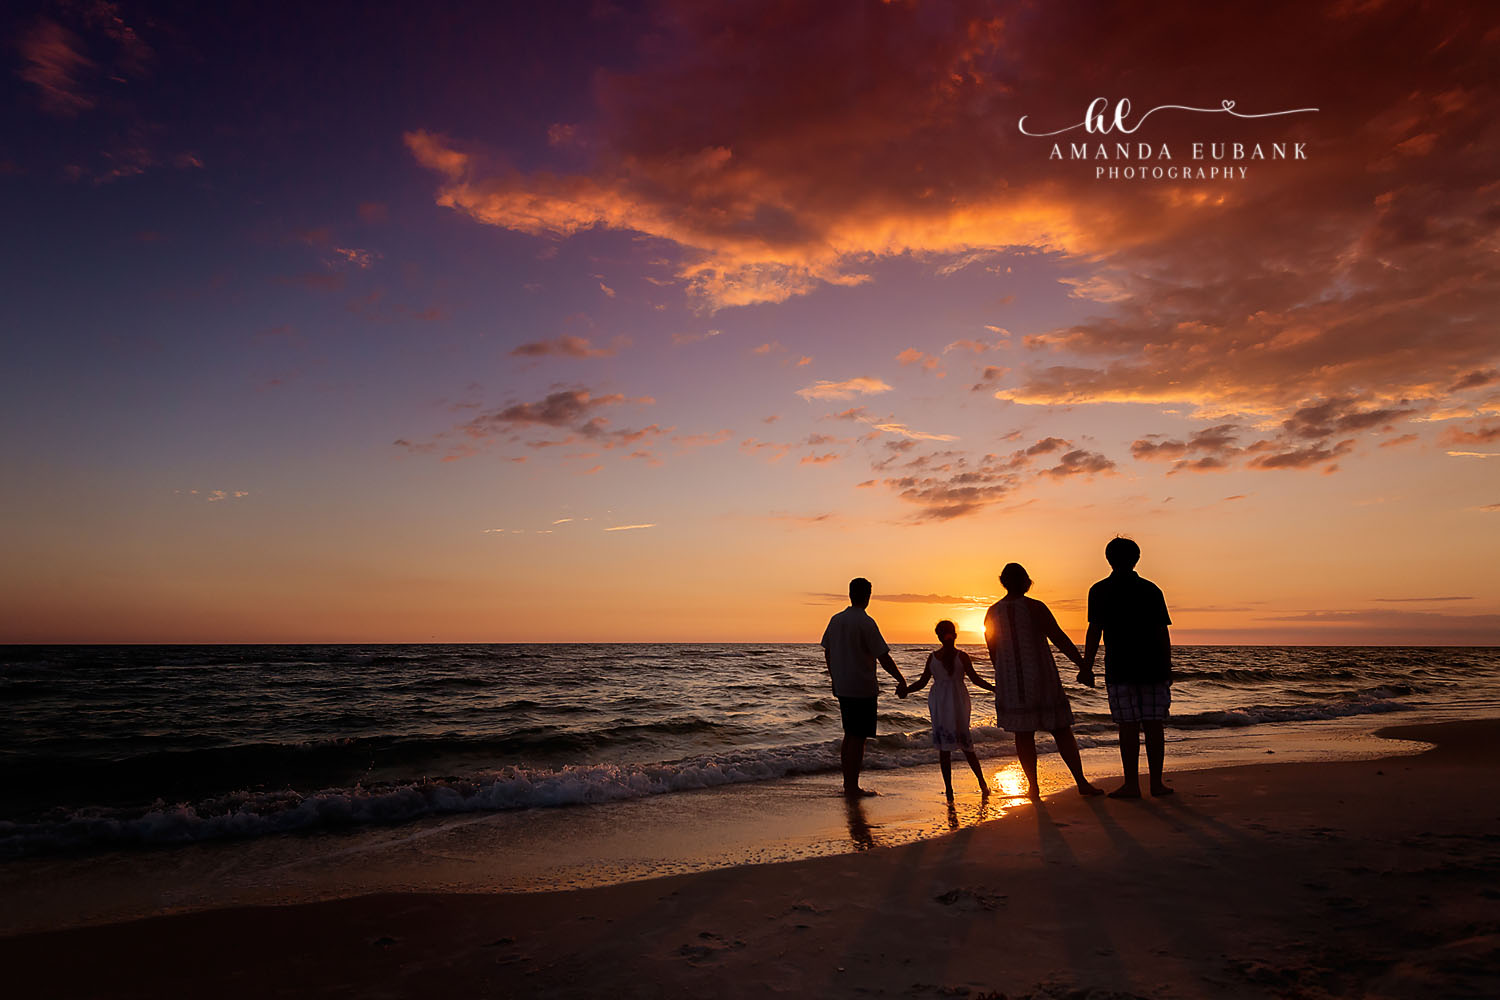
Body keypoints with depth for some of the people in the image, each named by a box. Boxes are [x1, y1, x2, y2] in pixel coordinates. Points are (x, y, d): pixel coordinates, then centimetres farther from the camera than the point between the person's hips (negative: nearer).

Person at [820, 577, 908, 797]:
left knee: (850, 735, 16)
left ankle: (847, 783, 21)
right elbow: (883, 657, -15)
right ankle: (852, 787, 3)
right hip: (862, 688, -7)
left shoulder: (836, 620, 8)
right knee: (858, 738, -1)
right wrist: (901, 681, -5)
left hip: (842, 687, 7)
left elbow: (827, 653, 15)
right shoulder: (866, 623, -14)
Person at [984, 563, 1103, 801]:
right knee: (1061, 731, 8)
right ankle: (1081, 782, 9)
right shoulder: (1035, 607, -9)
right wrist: (1083, 665, -2)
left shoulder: (991, 613, 3)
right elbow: (1060, 639, -10)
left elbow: (993, 653, 9)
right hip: (1042, 680, -2)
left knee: (1023, 735, 7)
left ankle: (1033, 787, 10)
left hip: (1011, 683, 2)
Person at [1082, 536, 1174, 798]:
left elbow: (1094, 631, -6)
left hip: (1120, 668, -2)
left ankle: (1132, 784, 2)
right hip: (1153, 668, 3)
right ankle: (1156, 782, 12)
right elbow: (1162, 632, 5)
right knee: (1154, 724, 7)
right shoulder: (1151, 589, 6)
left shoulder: (1100, 591, -1)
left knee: (1128, 725, -1)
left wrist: (1087, 667, -2)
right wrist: (1167, 668, 12)